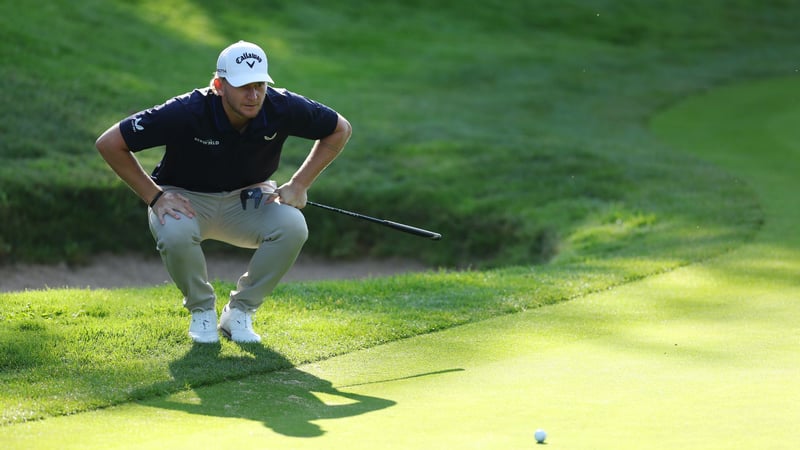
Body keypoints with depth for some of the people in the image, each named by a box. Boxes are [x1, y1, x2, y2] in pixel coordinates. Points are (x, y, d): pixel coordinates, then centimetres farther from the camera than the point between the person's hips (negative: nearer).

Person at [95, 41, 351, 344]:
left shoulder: (281, 108, -21)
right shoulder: (188, 112, -30)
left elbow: (340, 129, -3)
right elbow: (109, 143, -24)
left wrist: (299, 184, -10)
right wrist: (154, 196, -23)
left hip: (246, 199, 3)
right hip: (185, 197, -3)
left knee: (292, 226, -29)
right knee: (175, 233, -38)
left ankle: (239, 313, -5)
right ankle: (202, 310, -6)